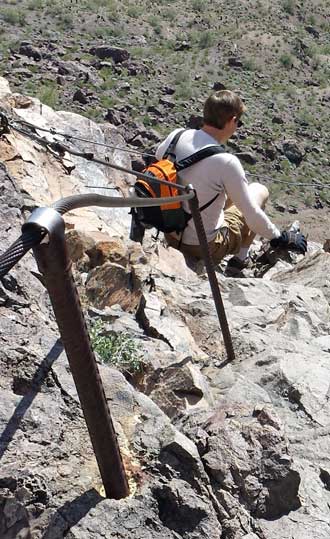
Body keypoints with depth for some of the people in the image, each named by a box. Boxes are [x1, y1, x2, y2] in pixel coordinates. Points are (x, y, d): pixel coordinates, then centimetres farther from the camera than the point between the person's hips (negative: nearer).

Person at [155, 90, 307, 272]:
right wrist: (280, 238, -3)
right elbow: (252, 216, -19)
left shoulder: (176, 136, -11)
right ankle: (240, 257, 23)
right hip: (206, 249, -6)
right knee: (260, 191, 13)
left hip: (171, 236, 6)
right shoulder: (226, 162, -27)